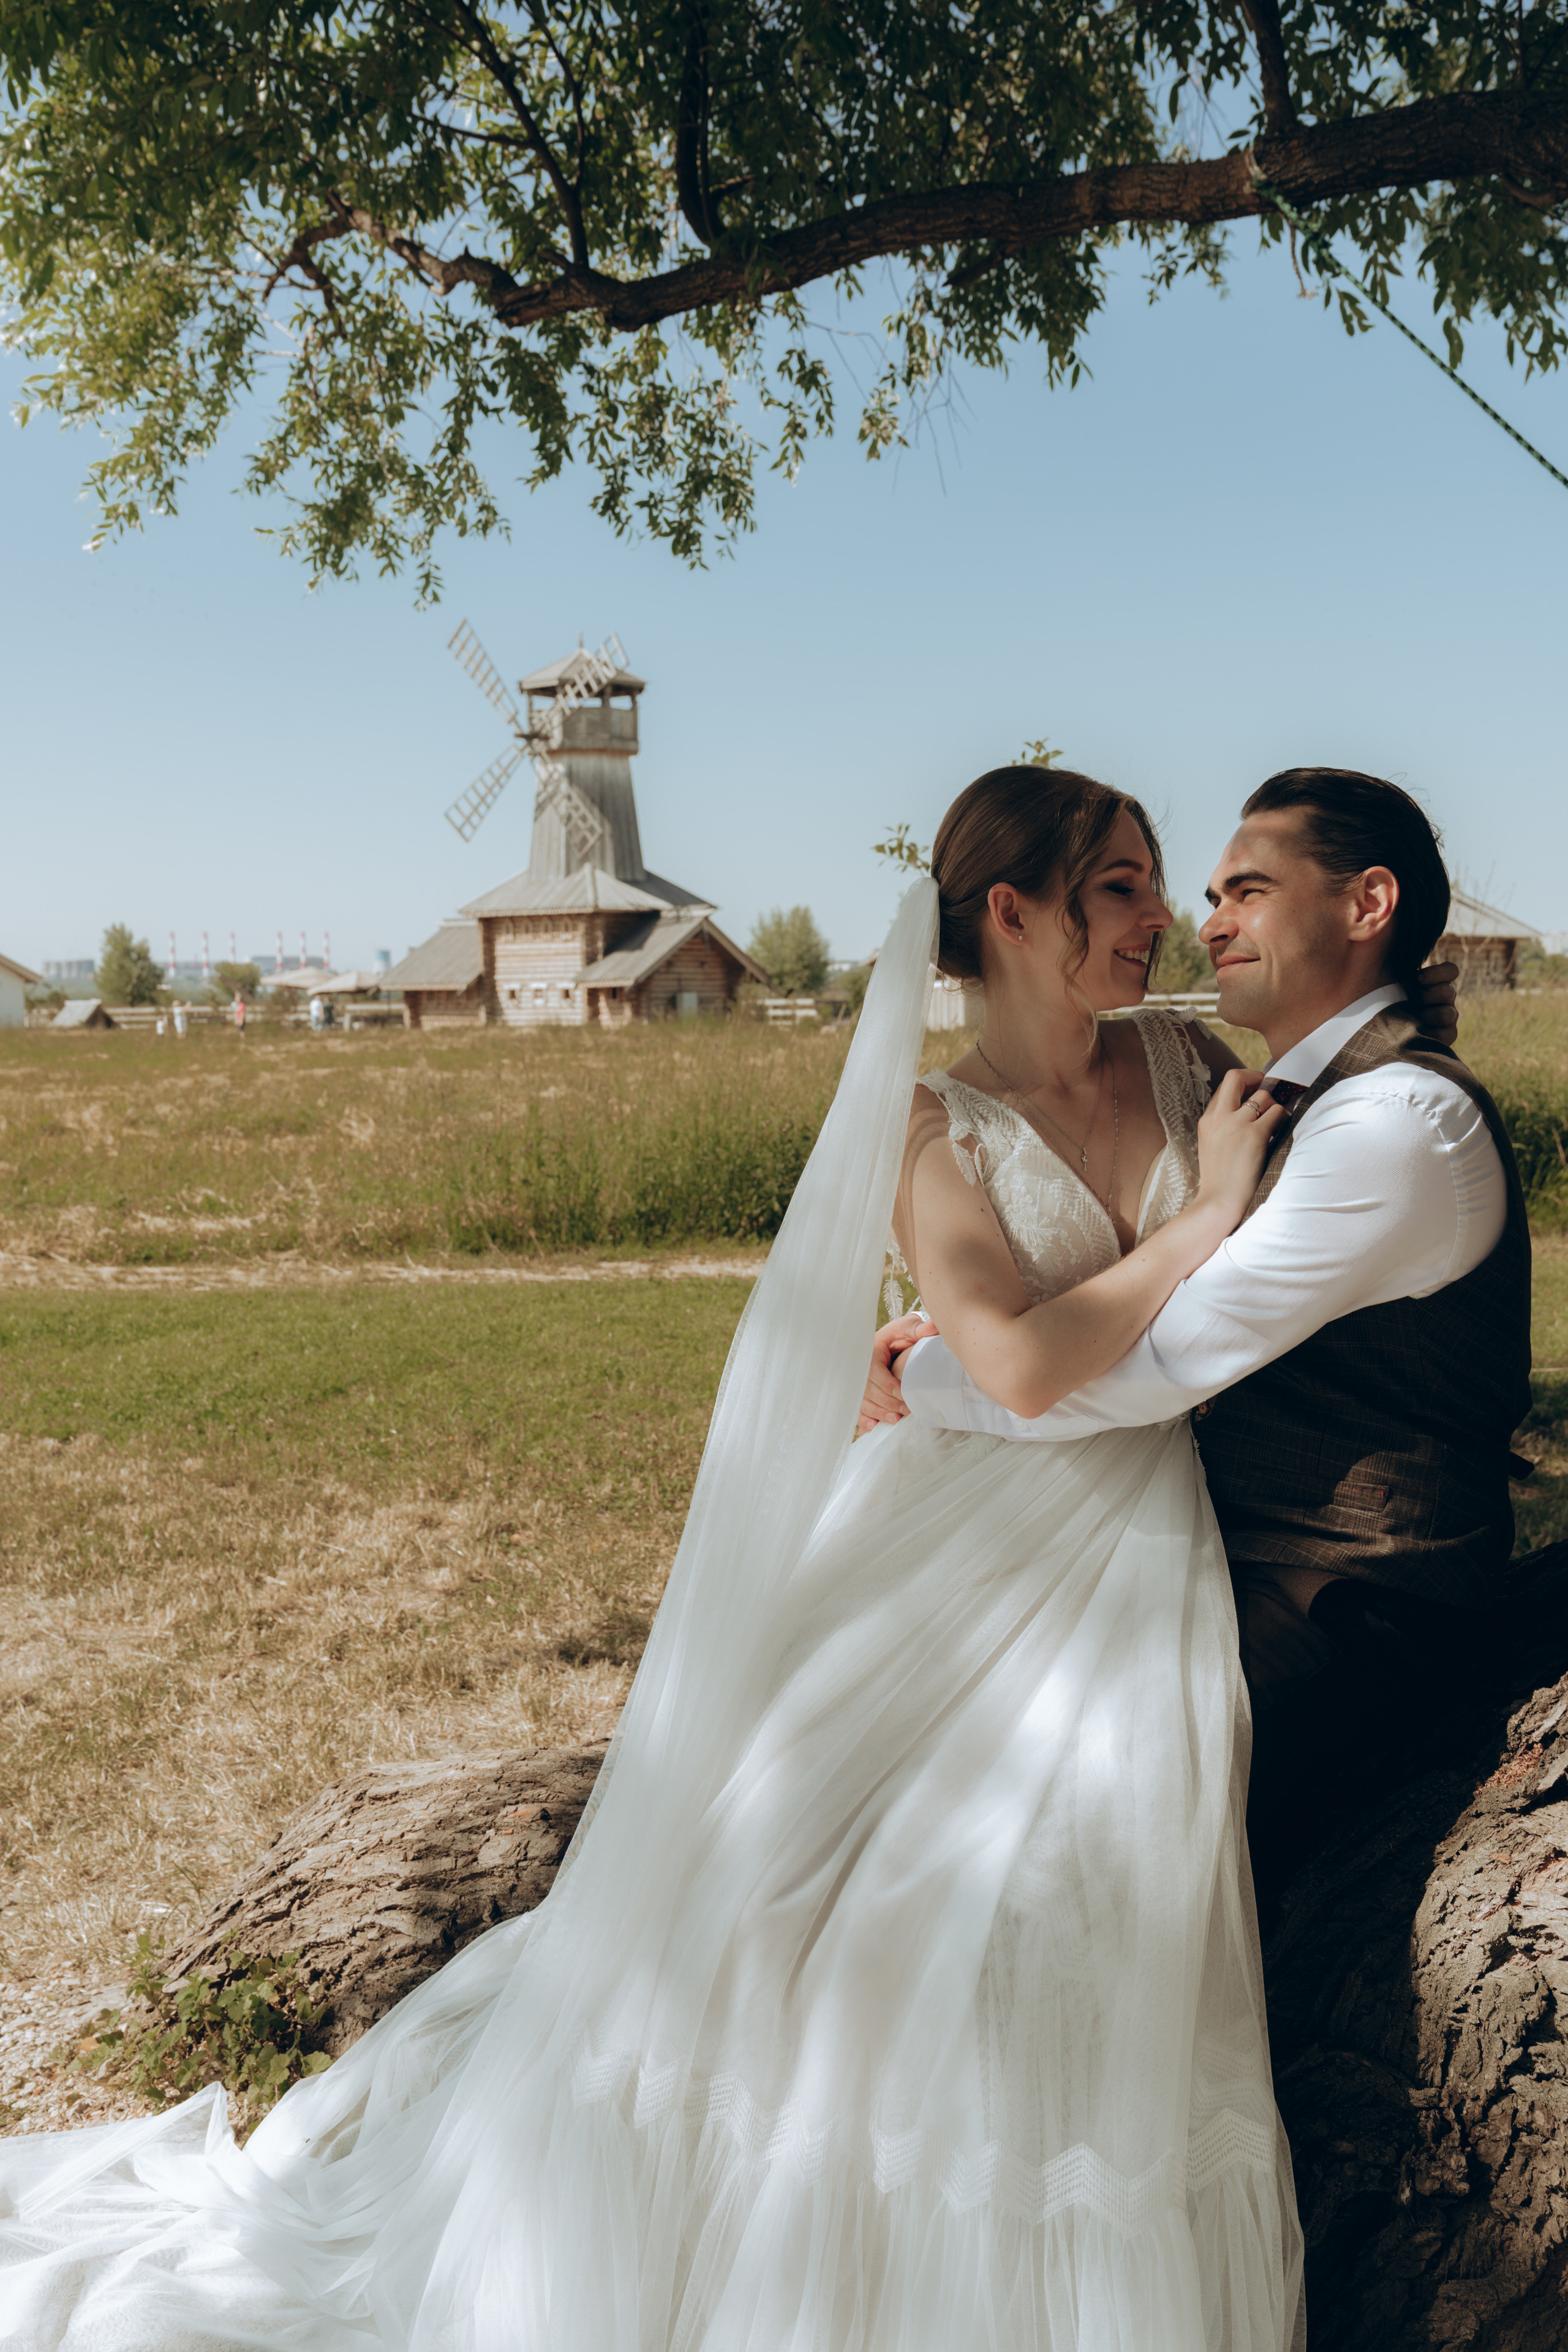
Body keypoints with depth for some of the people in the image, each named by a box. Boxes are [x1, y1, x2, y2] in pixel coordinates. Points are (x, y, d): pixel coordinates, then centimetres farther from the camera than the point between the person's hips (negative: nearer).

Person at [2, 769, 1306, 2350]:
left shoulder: (1176, 1061, 5)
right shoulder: (935, 1128, -10)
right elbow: (1023, 1364, -24)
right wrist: (1202, 1223, -17)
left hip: (1137, 1598, 5)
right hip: (959, 1579, -4)